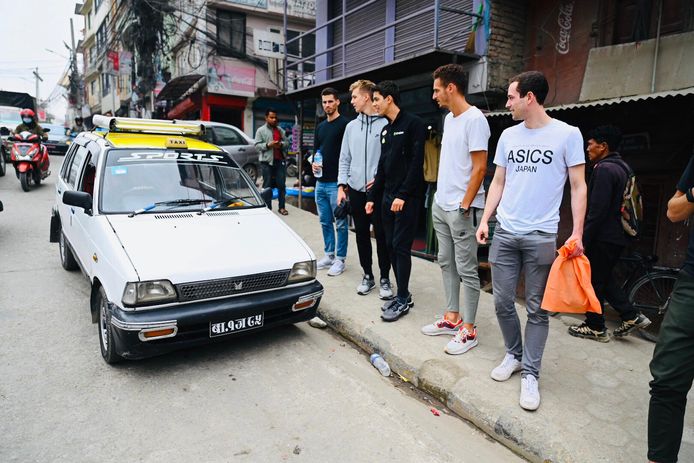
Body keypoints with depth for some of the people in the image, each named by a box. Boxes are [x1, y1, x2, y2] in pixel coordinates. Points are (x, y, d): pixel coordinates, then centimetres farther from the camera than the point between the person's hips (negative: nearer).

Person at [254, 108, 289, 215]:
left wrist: (281, 144, -7)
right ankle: (268, 208, 8)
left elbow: (287, 142, 14)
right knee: (267, 186, 1)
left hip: (280, 161, 4)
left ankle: (281, 207, 16)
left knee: (281, 184, 6)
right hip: (267, 161, -4)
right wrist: (268, 145, -19)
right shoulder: (261, 130, 1)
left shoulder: (280, 130, 15)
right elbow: (257, 145, -5)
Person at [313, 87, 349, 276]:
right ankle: (329, 255, 25)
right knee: (325, 222, 14)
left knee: (340, 223, 1)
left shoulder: (345, 124, -6)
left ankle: (340, 259, 10)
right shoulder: (320, 127, 16)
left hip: (336, 183, -7)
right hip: (320, 182, 7)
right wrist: (314, 163, 1)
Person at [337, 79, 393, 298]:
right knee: (362, 235, 11)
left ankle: (385, 279, 16)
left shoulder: (385, 124, -6)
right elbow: (345, 159, 11)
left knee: (382, 235, 2)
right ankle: (368, 275, 25)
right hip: (356, 190, 5)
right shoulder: (351, 126, 11)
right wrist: (342, 185, 3)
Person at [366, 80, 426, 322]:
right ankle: (403, 295, 18)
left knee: (401, 247, -6)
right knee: (391, 246, 8)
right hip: (388, 197, 8)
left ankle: (403, 299, 5)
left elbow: (416, 162, -15)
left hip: (407, 198, -8)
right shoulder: (385, 130, 17)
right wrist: (372, 197, 18)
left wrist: (403, 195, -20)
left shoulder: (412, 124, -8)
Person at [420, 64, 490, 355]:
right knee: (446, 263, 15)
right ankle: (452, 318, 28)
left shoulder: (475, 119, -14)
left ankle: (468, 331, 11)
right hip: (440, 205, 9)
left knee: (466, 270, 0)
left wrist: (465, 205, -18)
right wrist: (440, 196, 16)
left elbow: (479, 168, -17)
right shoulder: (448, 118, 13)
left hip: (461, 209, -9)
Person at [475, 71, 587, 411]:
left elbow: (578, 187, -2)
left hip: (541, 236, -4)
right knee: (502, 302, 8)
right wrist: (485, 220, 7)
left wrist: (577, 233, -9)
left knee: (536, 308, 4)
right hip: (504, 233, 4)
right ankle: (514, 354, 30)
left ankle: (530, 373, 16)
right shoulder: (508, 136, 10)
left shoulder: (567, 134, -3)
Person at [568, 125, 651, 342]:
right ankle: (631, 316, 20)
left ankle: (595, 327, 14)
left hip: (603, 237, -9)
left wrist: (584, 239, -18)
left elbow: (597, 210, -22)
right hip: (618, 235, 10)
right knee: (604, 278, 20)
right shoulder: (623, 168, 14)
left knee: (593, 281, 3)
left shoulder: (604, 169, -17)